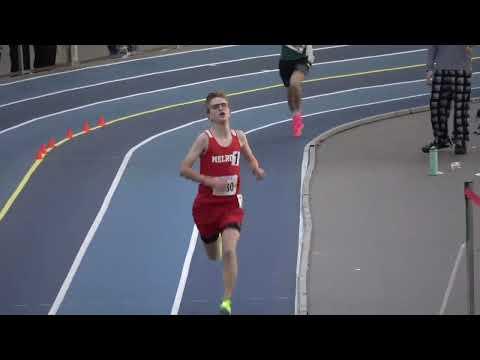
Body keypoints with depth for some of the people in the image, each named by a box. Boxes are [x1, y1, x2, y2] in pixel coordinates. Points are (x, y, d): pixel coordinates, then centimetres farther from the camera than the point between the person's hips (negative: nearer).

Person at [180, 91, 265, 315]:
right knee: (213, 256, 18)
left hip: (232, 204, 1)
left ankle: (227, 301, -14)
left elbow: (251, 159, 20)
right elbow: (184, 169, -14)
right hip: (207, 204, -1)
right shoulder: (205, 139, -11)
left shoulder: (239, 137, 0)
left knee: (229, 251, -20)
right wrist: (210, 181, -23)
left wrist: (256, 170, -3)